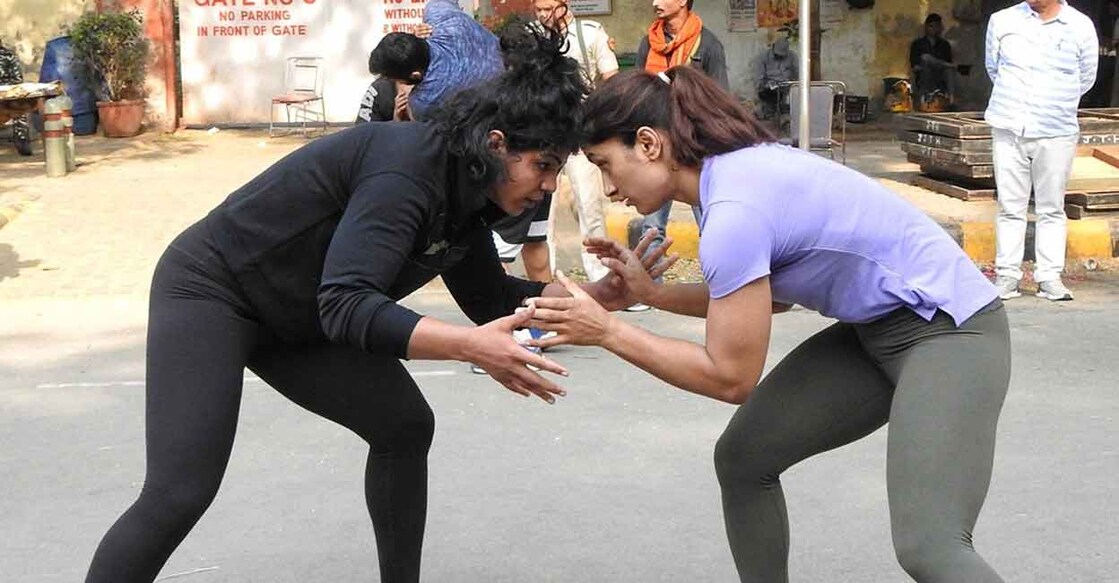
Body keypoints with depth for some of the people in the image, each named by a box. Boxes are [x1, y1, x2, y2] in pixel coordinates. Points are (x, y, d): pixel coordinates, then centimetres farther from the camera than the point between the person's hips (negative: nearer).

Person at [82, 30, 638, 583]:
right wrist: (468, 346, -45)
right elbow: (346, 305, -38)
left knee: (405, 427, 4)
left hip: (297, 318, 9)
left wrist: (599, 294, -2)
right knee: (178, 496, -18)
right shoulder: (407, 170, -30)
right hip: (211, 289, -9)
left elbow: (492, 301, 10)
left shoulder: (463, 193, -2)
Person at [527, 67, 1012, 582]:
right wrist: (650, 292, 6)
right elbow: (761, 293, 16)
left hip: (949, 330, -10)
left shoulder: (734, 210, -25)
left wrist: (607, 331, -13)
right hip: (878, 327, 10)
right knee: (742, 457, 10)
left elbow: (731, 377, -18)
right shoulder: (739, 168, 2)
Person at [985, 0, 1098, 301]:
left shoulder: (1081, 27, -1)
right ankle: (1007, 275, 10)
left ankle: (1049, 277, 11)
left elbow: (1085, 79, 11)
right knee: (1010, 206, 4)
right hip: (1009, 129, 1)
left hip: (1057, 133, -1)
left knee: (1051, 208, 5)